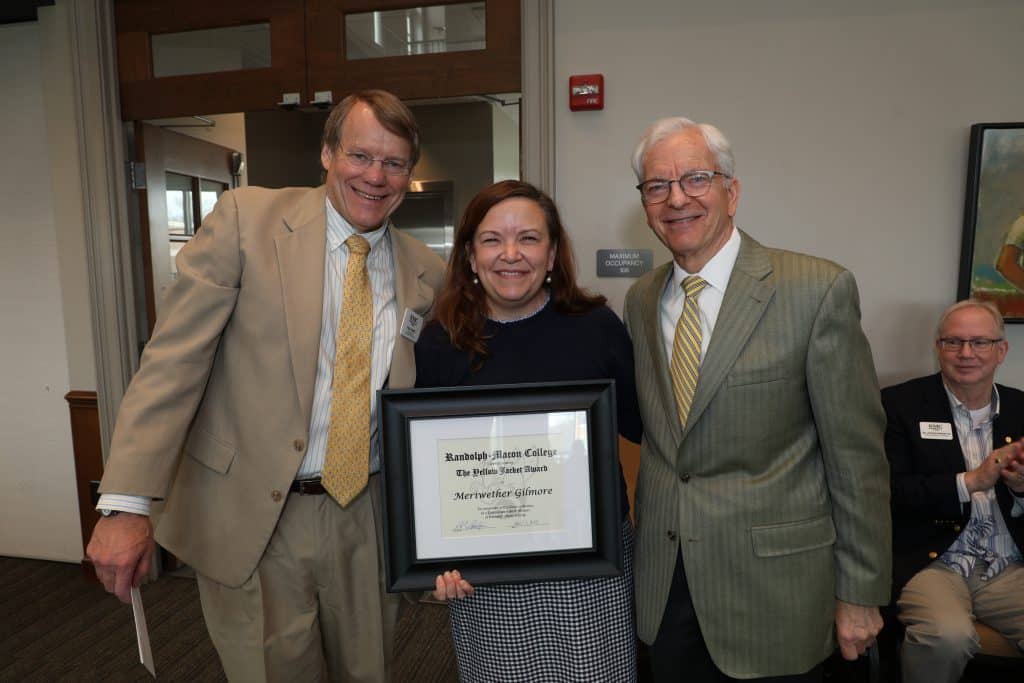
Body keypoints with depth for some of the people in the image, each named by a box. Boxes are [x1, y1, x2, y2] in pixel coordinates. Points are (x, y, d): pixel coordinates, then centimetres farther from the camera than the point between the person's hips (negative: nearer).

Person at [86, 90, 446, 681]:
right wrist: (126, 504, -16)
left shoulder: (427, 273, 2)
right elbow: (173, 360, -11)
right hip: (250, 520, -2)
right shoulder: (245, 218, -7)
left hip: (369, 520, 3)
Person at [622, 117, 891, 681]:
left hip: (772, 584, -4)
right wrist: (644, 541, 8)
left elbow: (856, 454, -11)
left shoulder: (818, 290, -13)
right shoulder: (641, 300, 3)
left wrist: (860, 594, -7)